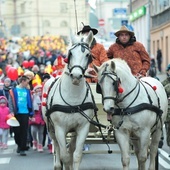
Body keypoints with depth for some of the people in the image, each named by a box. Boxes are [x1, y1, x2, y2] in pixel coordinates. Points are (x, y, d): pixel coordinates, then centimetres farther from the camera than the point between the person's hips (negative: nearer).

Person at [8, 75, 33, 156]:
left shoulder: (27, 91, 9)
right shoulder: (13, 90, 1)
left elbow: (30, 102, 12)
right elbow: (10, 102, -2)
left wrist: (31, 114, 7)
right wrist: (12, 112, -13)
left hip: (25, 113, 2)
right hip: (16, 113, -2)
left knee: (24, 132, -1)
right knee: (17, 131, 4)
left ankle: (22, 149, 2)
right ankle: (19, 145, 29)